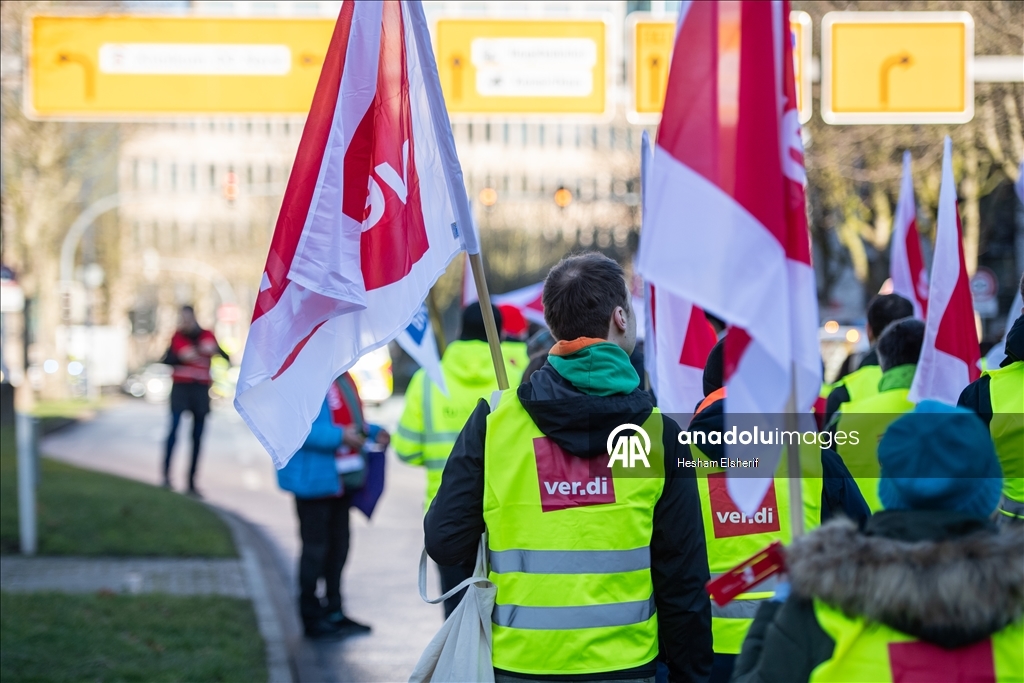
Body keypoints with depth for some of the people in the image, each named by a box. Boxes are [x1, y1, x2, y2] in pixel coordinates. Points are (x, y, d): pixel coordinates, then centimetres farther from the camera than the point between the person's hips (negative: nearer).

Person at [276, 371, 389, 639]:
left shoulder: (341, 377, 11)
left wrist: (373, 433, 5)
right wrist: (339, 436, -28)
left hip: (344, 476, 9)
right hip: (314, 478, -9)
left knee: (338, 546, 15)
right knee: (316, 547, 0)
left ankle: (334, 612, 26)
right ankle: (313, 619, 11)